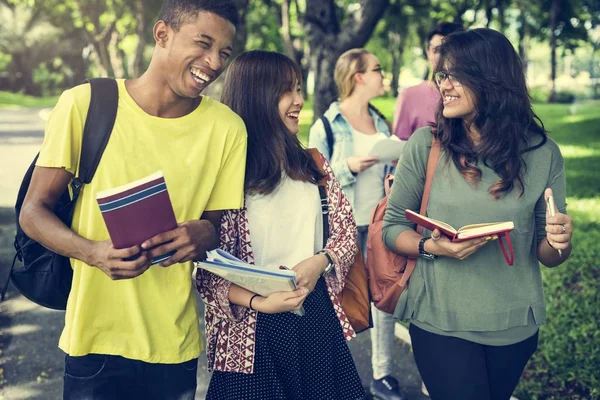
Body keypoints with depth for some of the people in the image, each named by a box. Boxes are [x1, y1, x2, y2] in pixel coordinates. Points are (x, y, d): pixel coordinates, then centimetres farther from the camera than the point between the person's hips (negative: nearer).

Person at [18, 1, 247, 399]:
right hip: (96, 340, -2)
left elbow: (223, 226, 5)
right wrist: (94, 252, -24)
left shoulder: (227, 128, -6)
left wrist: (204, 235, -19)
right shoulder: (86, 104, -12)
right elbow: (34, 211, -5)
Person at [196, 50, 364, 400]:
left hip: (318, 318, 5)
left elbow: (347, 230, 8)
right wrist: (258, 302, -23)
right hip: (254, 331, -5)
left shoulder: (312, 164, 6)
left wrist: (320, 262, -11)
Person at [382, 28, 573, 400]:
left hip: (516, 326, 2)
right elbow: (392, 226, -4)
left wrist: (559, 242, -21)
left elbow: (547, 254, 1)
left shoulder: (543, 153, -6)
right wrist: (431, 247, -23)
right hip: (439, 321, -2)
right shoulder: (425, 144, -9)